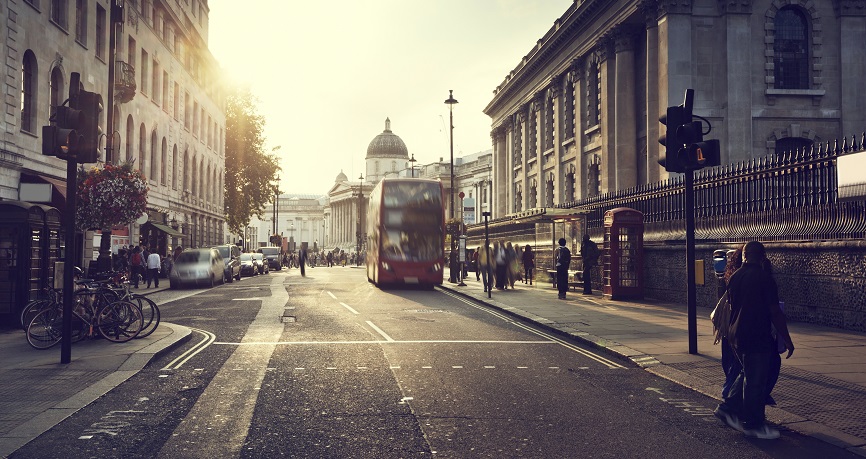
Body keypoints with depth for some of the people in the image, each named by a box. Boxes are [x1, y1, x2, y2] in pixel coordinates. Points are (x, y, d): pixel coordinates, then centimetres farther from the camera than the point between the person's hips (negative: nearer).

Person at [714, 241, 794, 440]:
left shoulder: (735, 277, 5)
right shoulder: (764, 278, -16)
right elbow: (775, 313, -15)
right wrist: (787, 340, -8)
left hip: (736, 335, 7)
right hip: (757, 338, -7)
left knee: (748, 375, 22)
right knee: (756, 381, 3)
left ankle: (728, 408, 24)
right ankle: (753, 424, 13)